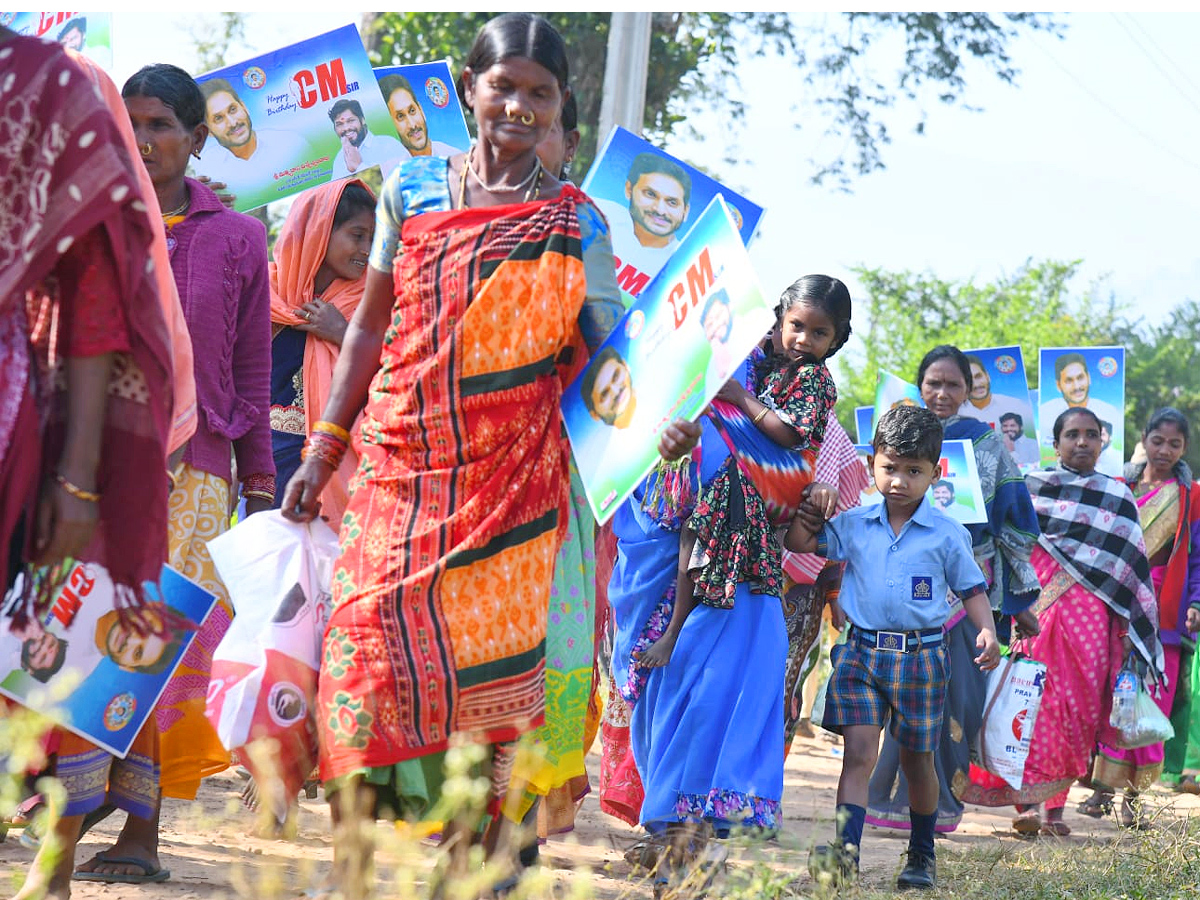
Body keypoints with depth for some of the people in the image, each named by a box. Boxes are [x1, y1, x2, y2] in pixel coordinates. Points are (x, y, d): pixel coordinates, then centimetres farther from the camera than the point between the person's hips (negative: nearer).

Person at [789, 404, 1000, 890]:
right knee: (859, 751, -12)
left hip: (920, 655, -1)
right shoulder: (853, 525, 5)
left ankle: (922, 855, 27)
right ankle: (845, 850, -22)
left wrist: (986, 632, -11)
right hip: (862, 652, 1)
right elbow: (799, 542, 10)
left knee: (917, 759, 11)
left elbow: (972, 589, 5)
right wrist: (806, 509, -7)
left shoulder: (947, 533, -1)